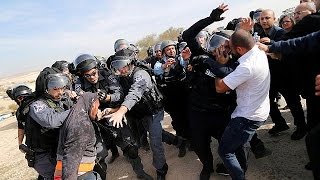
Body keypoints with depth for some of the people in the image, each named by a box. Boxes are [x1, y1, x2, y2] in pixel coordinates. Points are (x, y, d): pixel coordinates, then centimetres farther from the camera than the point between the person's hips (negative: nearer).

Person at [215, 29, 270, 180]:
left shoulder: (247, 67, -32)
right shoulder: (260, 53, -3)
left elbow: (220, 88, -24)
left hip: (248, 117, -10)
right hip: (259, 111, 10)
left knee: (224, 150, 3)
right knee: (237, 144, 27)